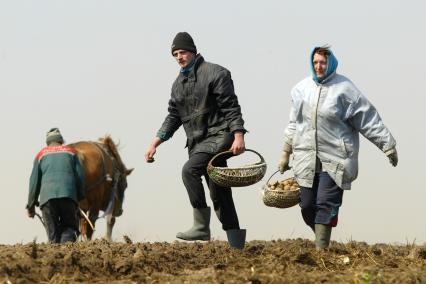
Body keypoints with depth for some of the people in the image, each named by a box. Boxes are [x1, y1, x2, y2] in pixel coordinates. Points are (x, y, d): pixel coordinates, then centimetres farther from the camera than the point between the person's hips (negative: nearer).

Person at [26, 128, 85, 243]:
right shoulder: (71, 152, 18)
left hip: (47, 197, 0)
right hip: (68, 195, 0)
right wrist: (80, 197, 22)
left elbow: (34, 181, 14)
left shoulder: (41, 154, 18)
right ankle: (67, 242, -25)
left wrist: (31, 205, 18)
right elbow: (80, 176, 12)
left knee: (53, 233, 5)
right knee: (69, 226, 5)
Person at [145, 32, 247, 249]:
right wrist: (155, 143, 13)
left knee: (189, 170, -28)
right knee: (218, 194, 7)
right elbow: (173, 117, 21)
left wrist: (238, 135, -22)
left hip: (218, 136, -8)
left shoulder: (215, 74, -7)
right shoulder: (179, 83, 16)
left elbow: (231, 107, -12)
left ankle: (201, 226, -24)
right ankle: (236, 243, 10)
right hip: (197, 141, 8)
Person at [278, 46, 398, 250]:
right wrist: (285, 153, 22)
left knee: (326, 204, -11)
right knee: (307, 206, 4)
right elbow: (294, 124, 20)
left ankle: (321, 250, -9)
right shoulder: (302, 89, 8)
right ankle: (321, 239, 23)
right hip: (306, 160, 5)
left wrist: (388, 145, 0)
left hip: (335, 161, -4)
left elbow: (369, 120, -2)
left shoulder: (344, 89, -5)